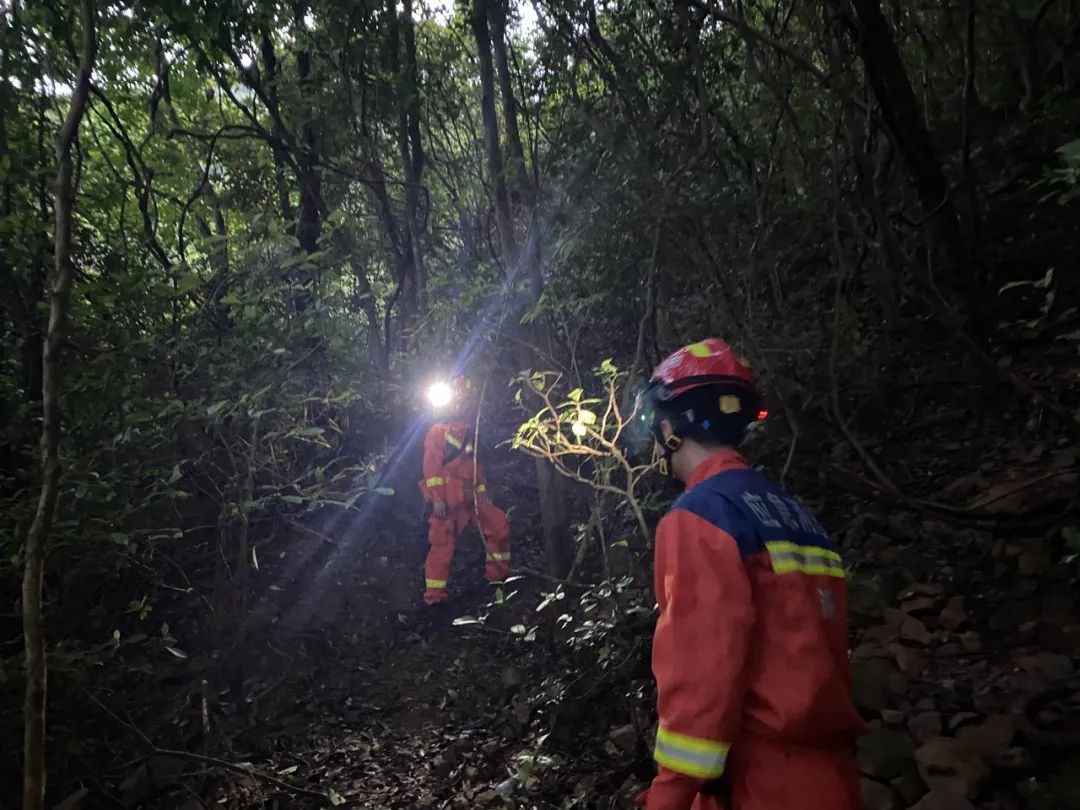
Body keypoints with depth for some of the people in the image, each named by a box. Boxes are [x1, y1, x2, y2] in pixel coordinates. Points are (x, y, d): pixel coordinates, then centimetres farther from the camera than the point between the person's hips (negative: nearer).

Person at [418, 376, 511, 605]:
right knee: (442, 544, -5)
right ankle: (434, 596, 3)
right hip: (447, 500, -7)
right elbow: (431, 464, -10)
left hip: (469, 499, 7)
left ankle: (497, 576, 16)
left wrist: (482, 493, 12)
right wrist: (437, 498, -18)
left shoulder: (469, 433, 19)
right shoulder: (438, 431, -2)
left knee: (499, 523, 5)